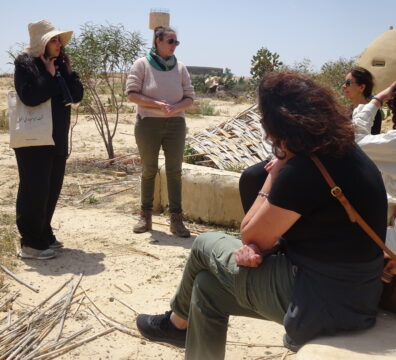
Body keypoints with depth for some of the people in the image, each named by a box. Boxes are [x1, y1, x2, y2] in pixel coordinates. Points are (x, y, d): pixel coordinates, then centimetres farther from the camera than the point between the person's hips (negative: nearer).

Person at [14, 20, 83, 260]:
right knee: (34, 190, -4)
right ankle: (30, 244, 5)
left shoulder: (60, 64, 12)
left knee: (52, 189, 13)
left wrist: (69, 72, -3)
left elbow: (77, 96, 8)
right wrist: (50, 75, -17)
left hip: (57, 139, 8)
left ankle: (44, 236, 26)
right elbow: (30, 97, -24)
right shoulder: (26, 64, -9)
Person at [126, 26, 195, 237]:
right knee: (149, 170, 5)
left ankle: (176, 219, 5)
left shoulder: (180, 68, 8)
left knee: (174, 171, 1)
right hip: (148, 123, -2)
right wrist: (157, 104, -19)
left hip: (175, 124, 3)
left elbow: (189, 98, 7)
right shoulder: (142, 65, -1)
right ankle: (145, 216, 17)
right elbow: (132, 94, -7)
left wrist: (175, 107, -14)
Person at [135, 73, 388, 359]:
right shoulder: (344, 152, 3)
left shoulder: (302, 170, -25)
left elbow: (250, 234, -11)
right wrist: (259, 245, -6)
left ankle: (178, 322, 37)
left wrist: (274, 175, -7)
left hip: (320, 302, -8)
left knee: (205, 245, 10)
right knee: (208, 284, 15)